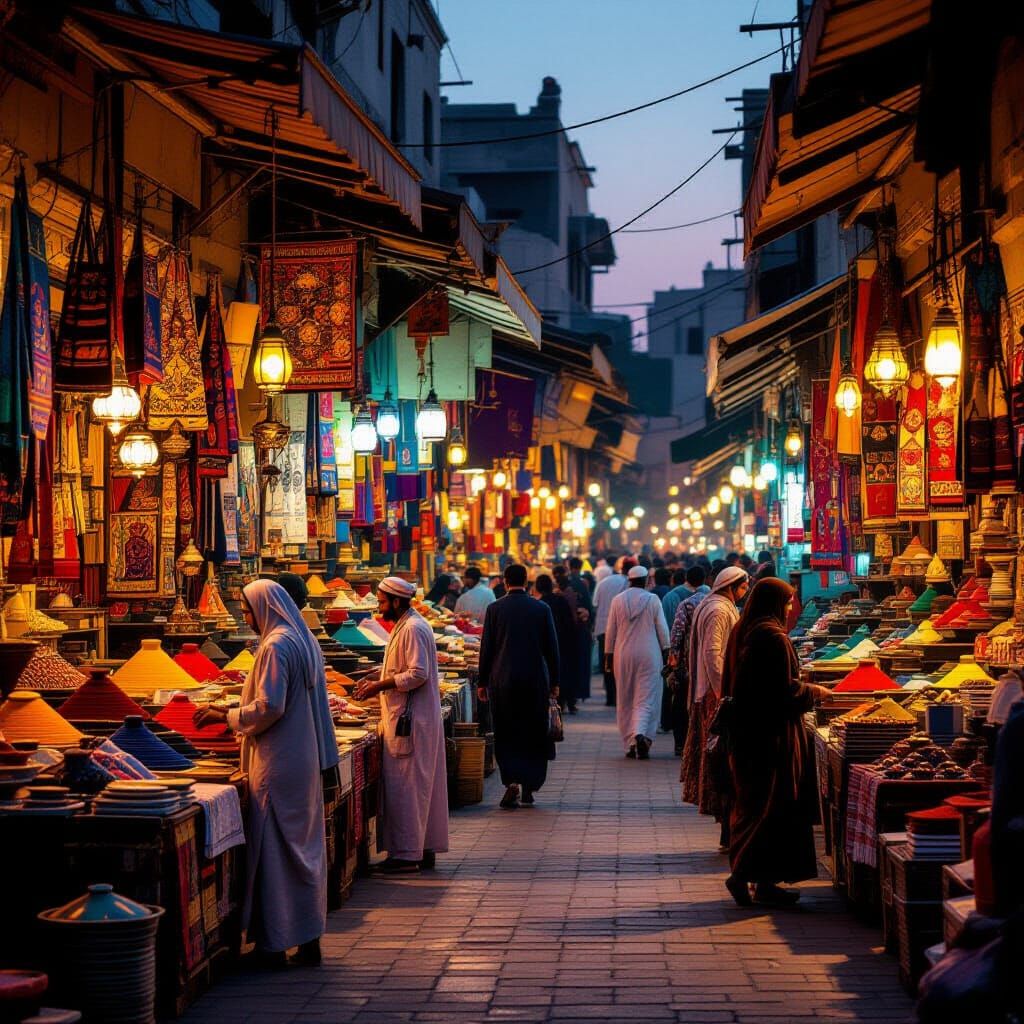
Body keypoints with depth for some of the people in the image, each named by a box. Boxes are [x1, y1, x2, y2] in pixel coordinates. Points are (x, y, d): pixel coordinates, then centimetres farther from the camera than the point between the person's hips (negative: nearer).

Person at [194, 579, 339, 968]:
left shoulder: (275, 646, -16)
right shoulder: (305, 641, 14)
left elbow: (268, 707, -21)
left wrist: (226, 716, -8)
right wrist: (234, 711, 20)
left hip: (278, 765, -9)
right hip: (306, 760, 9)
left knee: (272, 849, -3)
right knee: (305, 847, 12)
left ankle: (273, 943, 0)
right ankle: (308, 938, 17)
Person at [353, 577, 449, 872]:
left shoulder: (413, 629, -16)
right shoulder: (407, 626, 16)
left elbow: (418, 674, -22)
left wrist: (380, 686, -18)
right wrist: (378, 680, 13)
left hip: (409, 720, -11)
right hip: (411, 717, 11)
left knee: (404, 786, -7)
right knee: (422, 786, 12)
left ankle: (407, 853, -4)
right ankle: (424, 848, 18)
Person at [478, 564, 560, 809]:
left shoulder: (494, 609, -3)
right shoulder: (542, 609, 0)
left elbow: (486, 648, -2)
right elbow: (551, 648, 3)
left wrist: (483, 682, 6)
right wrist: (554, 682, 11)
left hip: (502, 680, -1)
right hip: (535, 681, 1)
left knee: (506, 735, 5)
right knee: (533, 734, 11)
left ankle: (511, 782, -12)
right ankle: (529, 787, 14)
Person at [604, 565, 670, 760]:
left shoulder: (617, 600, 1)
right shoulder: (653, 600, -4)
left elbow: (611, 631, 5)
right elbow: (662, 629, -1)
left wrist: (609, 654, 13)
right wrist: (666, 652, 9)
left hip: (623, 655, 2)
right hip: (649, 655, -2)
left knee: (625, 701, 11)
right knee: (647, 699, -1)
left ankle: (630, 744, 10)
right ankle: (641, 734, -25)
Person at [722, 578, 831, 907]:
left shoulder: (741, 633, 10)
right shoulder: (773, 637, -17)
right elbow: (786, 690, -19)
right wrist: (815, 693, -1)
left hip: (745, 731, 9)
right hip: (772, 733, -9)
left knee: (751, 804, 12)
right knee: (773, 805, -3)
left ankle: (762, 880, 16)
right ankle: (743, 875, -5)